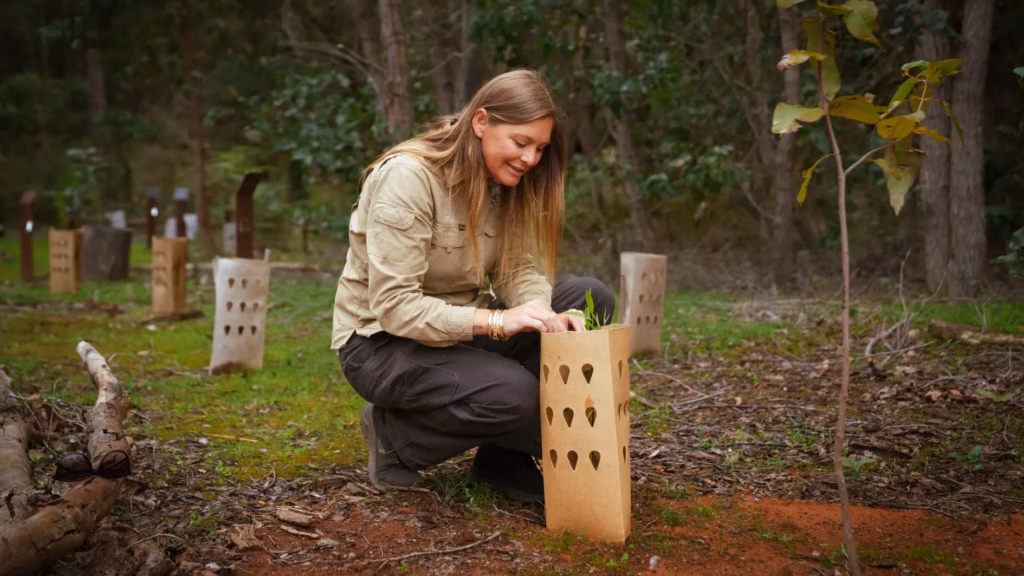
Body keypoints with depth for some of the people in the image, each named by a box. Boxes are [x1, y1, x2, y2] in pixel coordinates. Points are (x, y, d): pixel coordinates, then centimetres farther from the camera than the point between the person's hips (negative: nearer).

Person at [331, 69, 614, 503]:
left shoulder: (503, 183, 1)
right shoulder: (407, 177, -22)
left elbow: (517, 269, -1)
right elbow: (394, 307, -26)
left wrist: (544, 315, -24)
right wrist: (497, 320, -33)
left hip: (460, 328, 8)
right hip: (383, 341, -8)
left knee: (592, 299, -10)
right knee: (512, 394, -33)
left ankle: (506, 455, -3)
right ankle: (393, 436, -3)